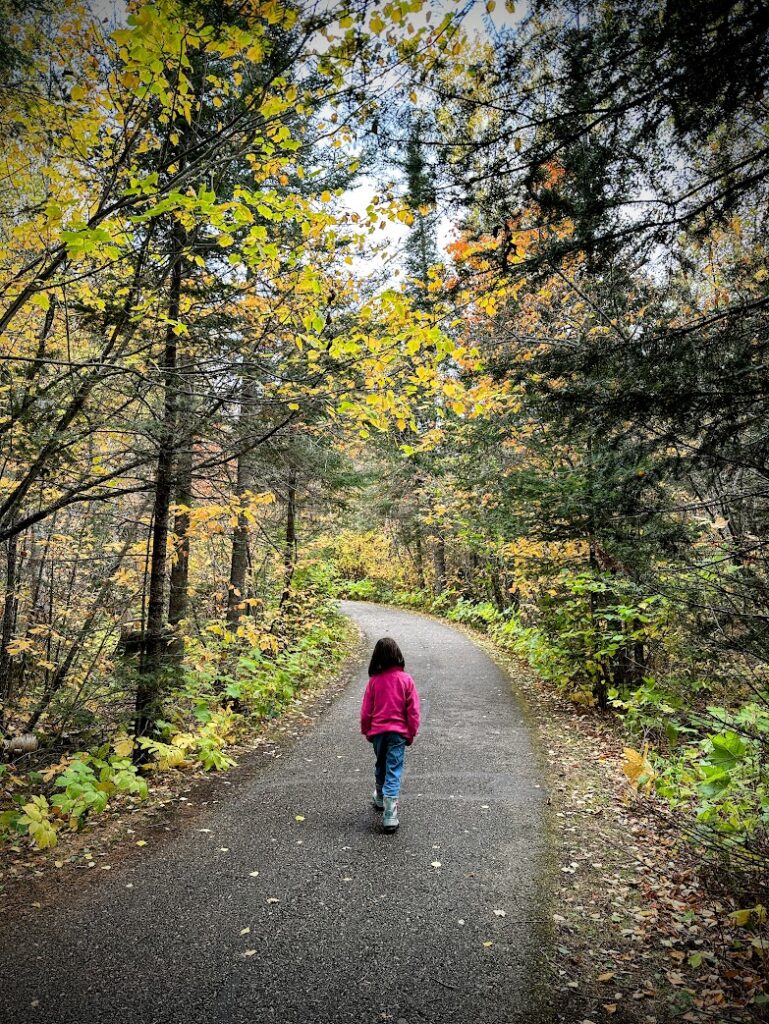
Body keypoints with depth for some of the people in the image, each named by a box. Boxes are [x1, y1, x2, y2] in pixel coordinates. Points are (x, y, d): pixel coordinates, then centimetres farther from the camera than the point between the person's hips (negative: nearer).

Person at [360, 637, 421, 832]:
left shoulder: (374, 680, -8)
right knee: (394, 770, 0)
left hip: (378, 731, 2)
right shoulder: (406, 679, -9)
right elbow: (413, 710, -6)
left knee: (380, 765, 23)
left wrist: (367, 731, 13)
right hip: (398, 732, -2)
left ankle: (380, 798, 43)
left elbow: (366, 710, -1)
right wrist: (411, 733, 5)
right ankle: (390, 815, -6)